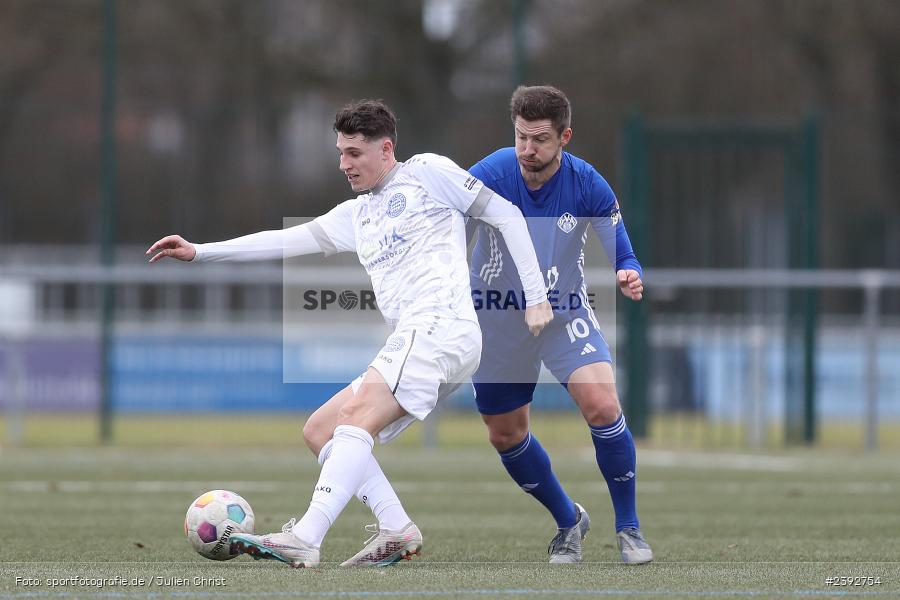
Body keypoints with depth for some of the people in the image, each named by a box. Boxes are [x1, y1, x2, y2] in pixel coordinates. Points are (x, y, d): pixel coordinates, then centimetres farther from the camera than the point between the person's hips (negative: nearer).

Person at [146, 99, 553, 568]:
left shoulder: (426, 173, 7)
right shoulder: (356, 214, 28)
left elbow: (506, 215, 5)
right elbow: (287, 240, 25)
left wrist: (535, 296, 0)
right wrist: (200, 252, 19)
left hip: (441, 327, -9)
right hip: (411, 343, 9)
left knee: (356, 418, -24)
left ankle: (304, 539, -38)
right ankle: (397, 530, -9)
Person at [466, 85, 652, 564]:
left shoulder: (589, 186, -18)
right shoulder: (487, 177, -21)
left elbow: (622, 255, -12)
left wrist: (630, 277, -35)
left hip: (564, 313, -1)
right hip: (497, 321, 1)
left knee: (602, 405, -22)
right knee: (505, 435, 9)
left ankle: (628, 527, -5)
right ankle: (568, 521, 33)